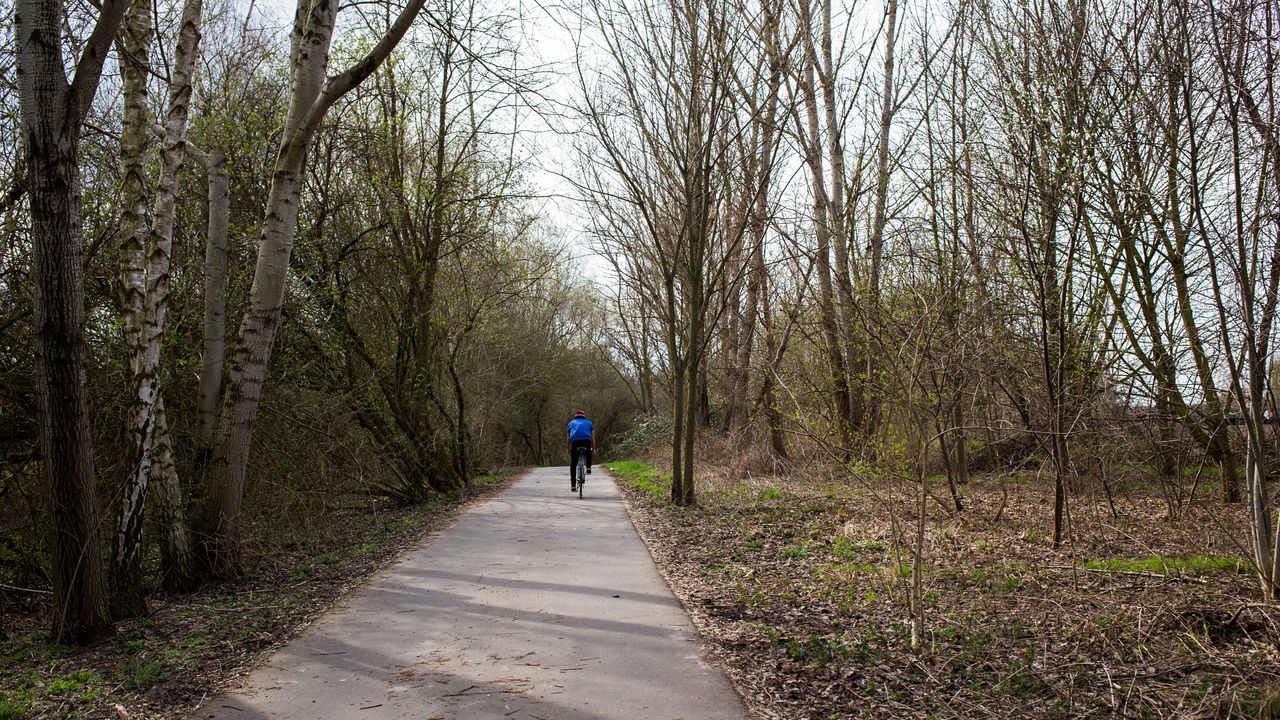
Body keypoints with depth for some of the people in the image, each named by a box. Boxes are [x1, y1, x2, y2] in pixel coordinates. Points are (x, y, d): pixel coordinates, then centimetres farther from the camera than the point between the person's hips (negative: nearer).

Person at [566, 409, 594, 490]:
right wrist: (593, 449, 33)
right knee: (588, 452, 37)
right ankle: (588, 467, 20)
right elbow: (592, 438, 25)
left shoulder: (571, 423, 28)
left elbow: (569, 438, 28)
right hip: (586, 441, 0)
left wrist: (568, 449, 36)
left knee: (573, 464, 9)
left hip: (575, 442, 0)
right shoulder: (589, 423, 27)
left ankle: (573, 485, 4)